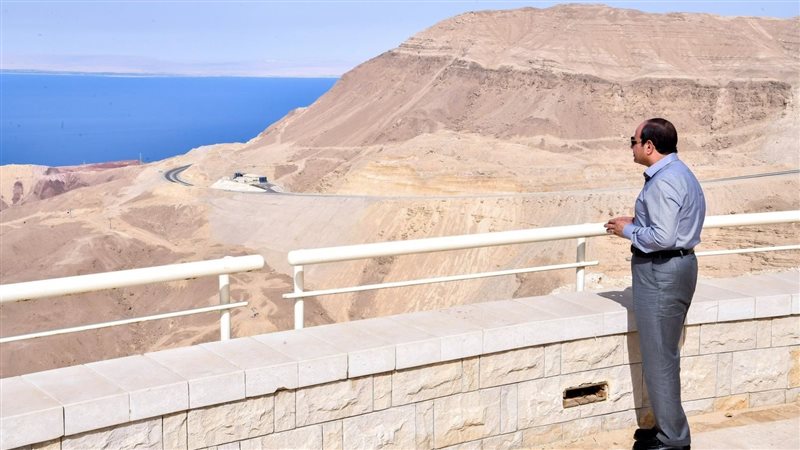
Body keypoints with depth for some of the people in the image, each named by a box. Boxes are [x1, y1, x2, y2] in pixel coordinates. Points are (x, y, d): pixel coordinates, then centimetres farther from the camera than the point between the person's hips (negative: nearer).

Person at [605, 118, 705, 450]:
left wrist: (628, 231, -12)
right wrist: (637, 222, 10)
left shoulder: (664, 182, -21)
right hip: (676, 264, 11)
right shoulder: (678, 173, 12)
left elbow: (663, 236, -27)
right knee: (665, 355, 19)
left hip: (661, 271, -11)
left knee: (659, 358, -2)